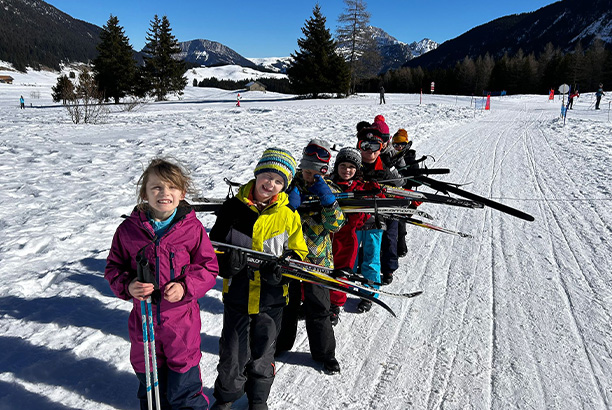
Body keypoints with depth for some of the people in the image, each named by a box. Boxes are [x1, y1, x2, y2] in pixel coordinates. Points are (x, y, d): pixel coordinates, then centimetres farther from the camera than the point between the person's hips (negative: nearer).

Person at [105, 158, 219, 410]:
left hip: (182, 323, -2)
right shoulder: (128, 229, -3)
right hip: (143, 324, 3)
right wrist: (127, 286, -14)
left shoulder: (192, 228, -8)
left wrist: (186, 287, -18)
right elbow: (113, 267, 6)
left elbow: (209, 267, -2)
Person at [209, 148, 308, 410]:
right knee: (232, 352, 11)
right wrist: (226, 260, -18)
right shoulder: (234, 207, -3)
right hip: (238, 293, 0)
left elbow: (298, 253, 3)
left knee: (263, 352, 16)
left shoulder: (288, 216, -3)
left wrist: (282, 267, -18)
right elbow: (215, 242, 4)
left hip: (271, 295, 0)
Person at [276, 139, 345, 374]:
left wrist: (328, 201, -26)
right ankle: (281, 343, 40)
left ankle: (324, 354, 25)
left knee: (318, 308, 7)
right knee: (286, 303, 18)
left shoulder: (330, 190, -2)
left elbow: (336, 225, -11)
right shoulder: (291, 184, -3)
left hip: (316, 259, -1)